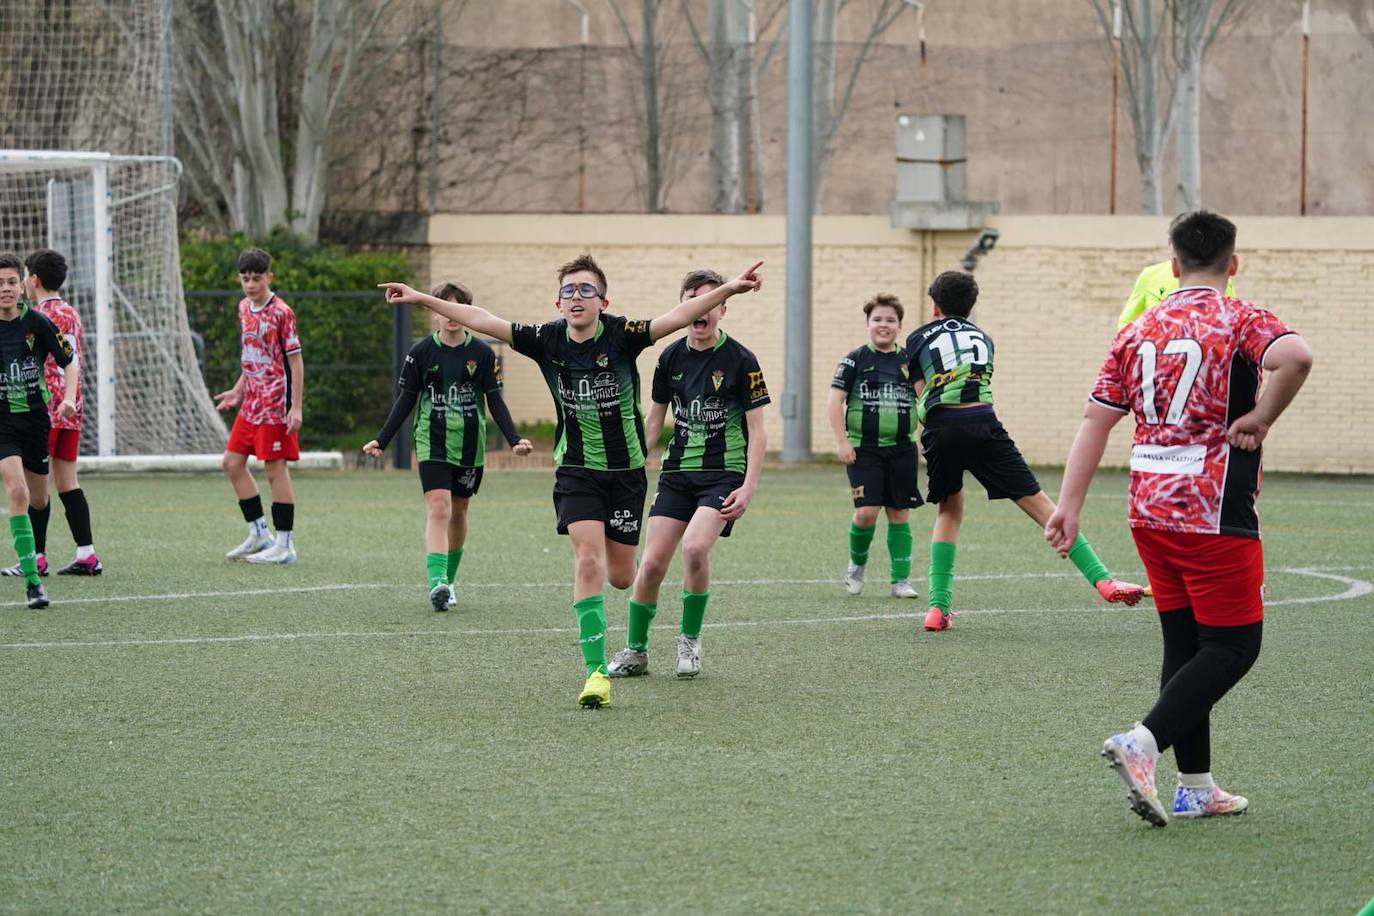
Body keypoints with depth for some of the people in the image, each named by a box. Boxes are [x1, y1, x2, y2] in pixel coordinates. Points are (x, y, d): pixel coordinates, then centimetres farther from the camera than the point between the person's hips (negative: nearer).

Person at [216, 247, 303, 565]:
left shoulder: (281, 312, -13)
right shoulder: (244, 308, 10)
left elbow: (296, 361, -13)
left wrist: (296, 407, -17)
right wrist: (238, 391, 19)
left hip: (275, 404, -8)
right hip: (251, 403, 8)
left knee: (275, 468, -5)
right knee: (233, 462, 9)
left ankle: (285, 544, 1)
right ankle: (258, 533, 19)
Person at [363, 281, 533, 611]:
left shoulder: (482, 354, 0)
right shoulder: (421, 353, -1)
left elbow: (495, 402, 4)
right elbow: (405, 401, 4)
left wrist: (514, 440, -6)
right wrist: (382, 441, -1)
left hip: (470, 445, 2)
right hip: (432, 444, -2)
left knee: (458, 512, 11)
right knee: (438, 509, -16)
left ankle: (449, 580, 28)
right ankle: (437, 583, -27)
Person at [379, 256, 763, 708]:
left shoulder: (621, 335, -13)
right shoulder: (548, 340, -7)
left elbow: (677, 317, -25)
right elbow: (484, 320, -3)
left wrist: (727, 290, -38)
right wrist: (423, 299, -4)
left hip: (625, 471, 0)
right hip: (576, 470, 0)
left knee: (620, 577, 7)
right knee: (588, 561, -18)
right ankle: (596, 672, -16)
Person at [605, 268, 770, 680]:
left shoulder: (740, 361, -7)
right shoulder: (671, 357, 5)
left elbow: (757, 430, -6)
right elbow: (654, 420, 17)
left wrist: (749, 486, -15)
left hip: (724, 473, -4)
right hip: (677, 472, 4)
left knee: (695, 547, -25)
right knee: (652, 562, -5)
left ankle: (690, 640, -4)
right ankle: (635, 651, 14)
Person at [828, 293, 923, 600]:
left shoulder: (909, 361, 7)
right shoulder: (855, 360, -2)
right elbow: (836, 399, -3)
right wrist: (842, 441, -9)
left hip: (902, 448, 3)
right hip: (864, 448, -3)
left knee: (899, 513, 4)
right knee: (866, 511, -12)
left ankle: (901, 580, 10)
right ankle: (857, 563, 15)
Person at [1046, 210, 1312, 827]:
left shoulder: (1139, 332, 9)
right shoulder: (1239, 322, -7)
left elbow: (1096, 419, 6)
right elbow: (1295, 356, -29)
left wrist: (1069, 506, 7)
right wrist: (1260, 419, -14)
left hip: (1150, 513, 6)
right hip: (1215, 515, -6)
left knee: (1184, 645, 14)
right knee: (1233, 647, 0)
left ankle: (1195, 787, 16)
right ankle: (1144, 742, -19)